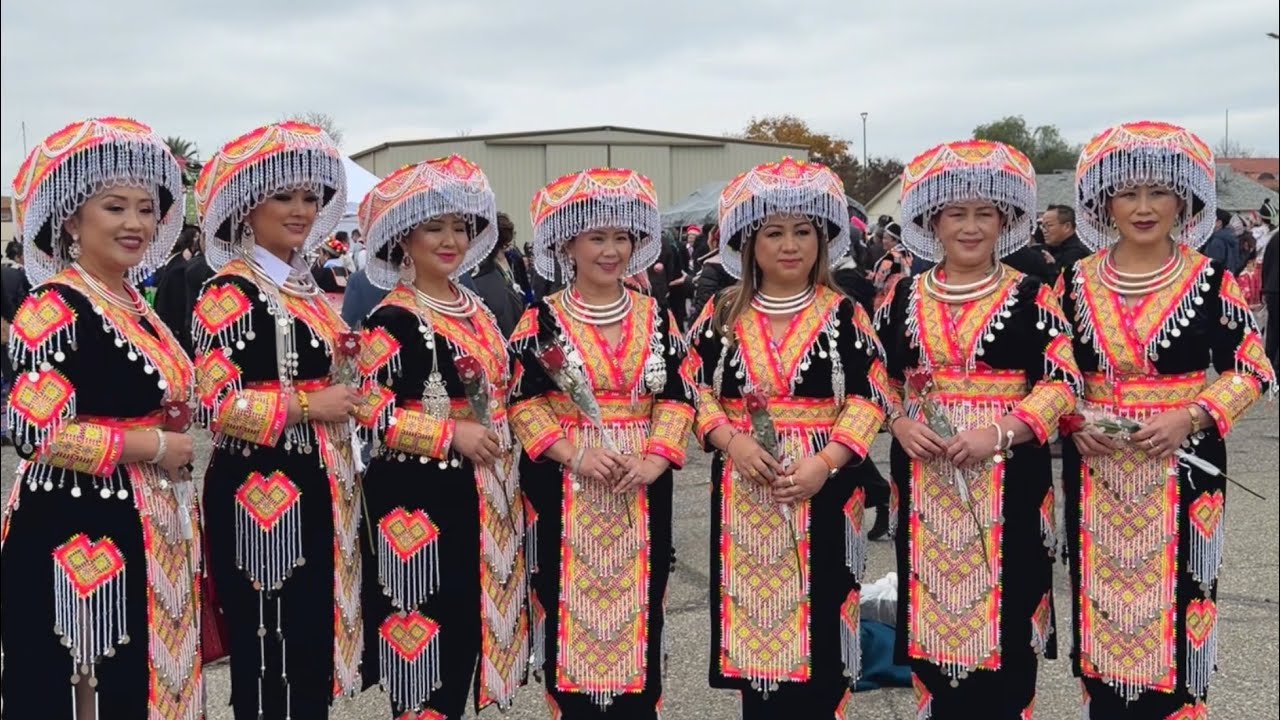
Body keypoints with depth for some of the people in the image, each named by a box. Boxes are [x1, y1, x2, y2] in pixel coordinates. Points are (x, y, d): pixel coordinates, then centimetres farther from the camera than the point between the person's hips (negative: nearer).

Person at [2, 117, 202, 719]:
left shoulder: (137, 306, 11)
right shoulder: (56, 306, -15)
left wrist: (175, 450, 5)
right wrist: (156, 447, -17)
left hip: (147, 535, 8)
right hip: (79, 540, -8)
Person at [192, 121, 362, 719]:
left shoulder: (305, 287, 14)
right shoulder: (229, 293, -12)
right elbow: (213, 403, -20)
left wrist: (344, 364, 8)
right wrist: (308, 407, -16)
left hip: (315, 490, 8)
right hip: (261, 495, -8)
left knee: (317, 647, 14)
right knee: (270, 659, 1)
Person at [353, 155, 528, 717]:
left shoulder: (477, 312, 13)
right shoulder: (392, 319, -11)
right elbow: (369, 411, -18)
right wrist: (452, 434, -20)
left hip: (482, 496, 8)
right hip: (419, 498, -8)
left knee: (471, 627, 14)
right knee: (428, 635, -1)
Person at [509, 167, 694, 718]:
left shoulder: (656, 318, 8)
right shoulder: (542, 320, 0)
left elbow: (677, 397, 5)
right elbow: (524, 401, -4)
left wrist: (655, 457, -11)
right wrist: (574, 452, -16)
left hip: (642, 491, 2)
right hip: (565, 490, -2)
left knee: (637, 610, 7)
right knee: (573, 608, 1)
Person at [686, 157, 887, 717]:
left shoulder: (844, 315, 2)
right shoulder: (722, 315, 7)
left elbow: (867, 399, -3)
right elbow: (698, 391, 4)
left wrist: (825, 461, -16)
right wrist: (732, 441, -13)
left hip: (823, 492, -1)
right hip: (745, 493, 2)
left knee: (817, 628, 0)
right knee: (754, 625, 6)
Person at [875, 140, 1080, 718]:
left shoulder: (1031, 297, 0)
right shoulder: (903, 297, 9)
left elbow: (1062, 381, -6)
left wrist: (1000, 432, -18)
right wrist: (899, 423, -5)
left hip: (1007, 480, -3)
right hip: (925, 481, 3)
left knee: (1001, 615, -1)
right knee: (933, 613, 7)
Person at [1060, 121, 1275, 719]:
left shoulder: (1210, 281, -3)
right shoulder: (1076, 282, 3)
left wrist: (1191, 416, -16)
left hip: (1181, 468, -2)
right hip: (1097, 472, 2)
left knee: (1170, 606, 1)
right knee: (1104, 601, 9)